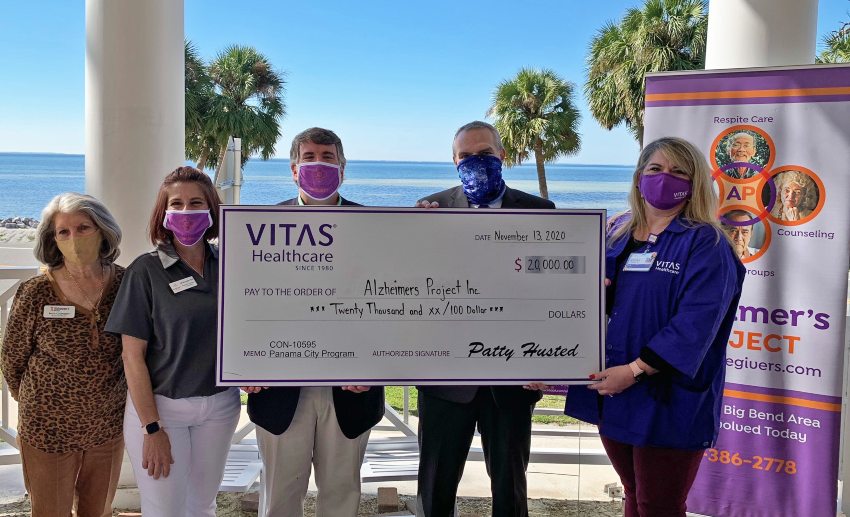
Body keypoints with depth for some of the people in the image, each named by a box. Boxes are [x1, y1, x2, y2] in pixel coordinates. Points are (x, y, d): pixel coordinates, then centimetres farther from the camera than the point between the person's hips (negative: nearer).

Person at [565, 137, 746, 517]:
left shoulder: (704, 244, -9)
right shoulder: (617, 233, 11)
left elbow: (696, 322, -19)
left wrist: (636, 371, -24)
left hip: (667, 400, -6)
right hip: (611, 390, 6)